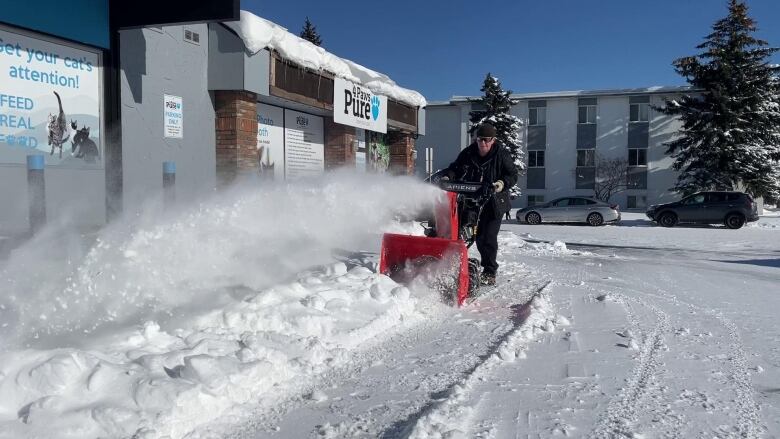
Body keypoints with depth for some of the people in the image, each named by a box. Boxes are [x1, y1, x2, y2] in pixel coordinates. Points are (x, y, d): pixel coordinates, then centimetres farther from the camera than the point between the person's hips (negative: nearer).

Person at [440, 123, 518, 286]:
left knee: (488, 237, -10)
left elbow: (513, 175, -4)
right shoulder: (468, 153, 1)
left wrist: (503, 183, -23)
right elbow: (455, 168, 9)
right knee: (480, 237, 12)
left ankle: (489, 273, -2)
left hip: (494, 201, -4)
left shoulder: (502, 154, -7)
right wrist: (448, 177, -12)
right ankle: (488, 265, 30)